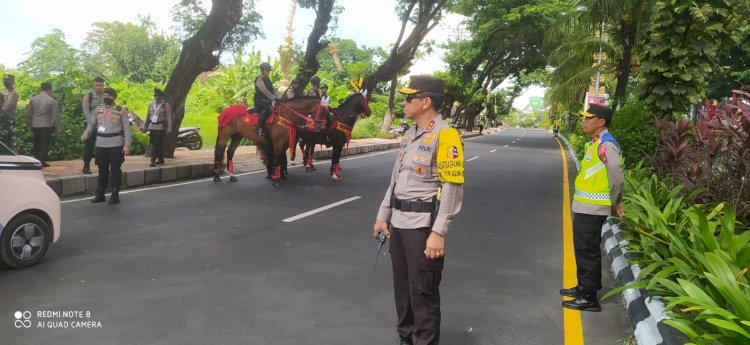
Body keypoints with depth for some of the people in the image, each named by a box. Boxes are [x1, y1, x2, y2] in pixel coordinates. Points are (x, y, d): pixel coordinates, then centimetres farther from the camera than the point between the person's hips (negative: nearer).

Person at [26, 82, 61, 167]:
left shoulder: (33, 99, 5)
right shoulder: (52, 101, -8)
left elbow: (28, 113, 9)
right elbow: (56, 115, -9)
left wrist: (28, 125, 18)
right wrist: (59, 127, -4)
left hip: (35, 125, 5)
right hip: (47, 126, -4)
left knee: (36, 144, 16)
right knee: (45, 144, 2)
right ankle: (42, 162, 1)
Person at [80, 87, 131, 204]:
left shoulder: (121, 111, -3)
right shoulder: (98, 110, 10)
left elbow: (126, 128, -4)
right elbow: (92, 124, 15)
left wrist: (127, 145, -11)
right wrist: (86, 134, -5)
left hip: (116, 145, -4)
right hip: (101, 145, 4)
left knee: (116, 170, 1)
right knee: (102, 170, 12)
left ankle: (115, 195, 10)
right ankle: (100, 194, 20)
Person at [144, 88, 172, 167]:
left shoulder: (166, 105, -3)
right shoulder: (151, 104, 13)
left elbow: (169, 117, -6)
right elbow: (148, 116, 20)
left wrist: (169, 128, -12)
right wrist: (146, 126, 20)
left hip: (161, 127, -6)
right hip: (152, 126, 6)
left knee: (158, 144, -10)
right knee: (154, 143, 8)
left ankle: (153, 161, -12)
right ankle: (161, 159, 21)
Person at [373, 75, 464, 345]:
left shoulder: (445, 135, -14)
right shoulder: (409, 135, 12)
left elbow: (452, 188, -18)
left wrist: (438, 232, -21)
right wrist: (382, 216, 19)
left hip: (423, 225, -8)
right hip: (398, 222, 8)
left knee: (423, 291, 1)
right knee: (402, 286, 19)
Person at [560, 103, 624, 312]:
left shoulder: (605, 144, -18)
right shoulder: (595, 143, 14)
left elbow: (617, 178, -19)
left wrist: (614, 203, -6)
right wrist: (615, 203, 18)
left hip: (592, 208, -10)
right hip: (585, 207, 10)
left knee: (588, 251, -3)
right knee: (583, 249, 19)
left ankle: (589, 298, 6)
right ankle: (584, 287, 33)